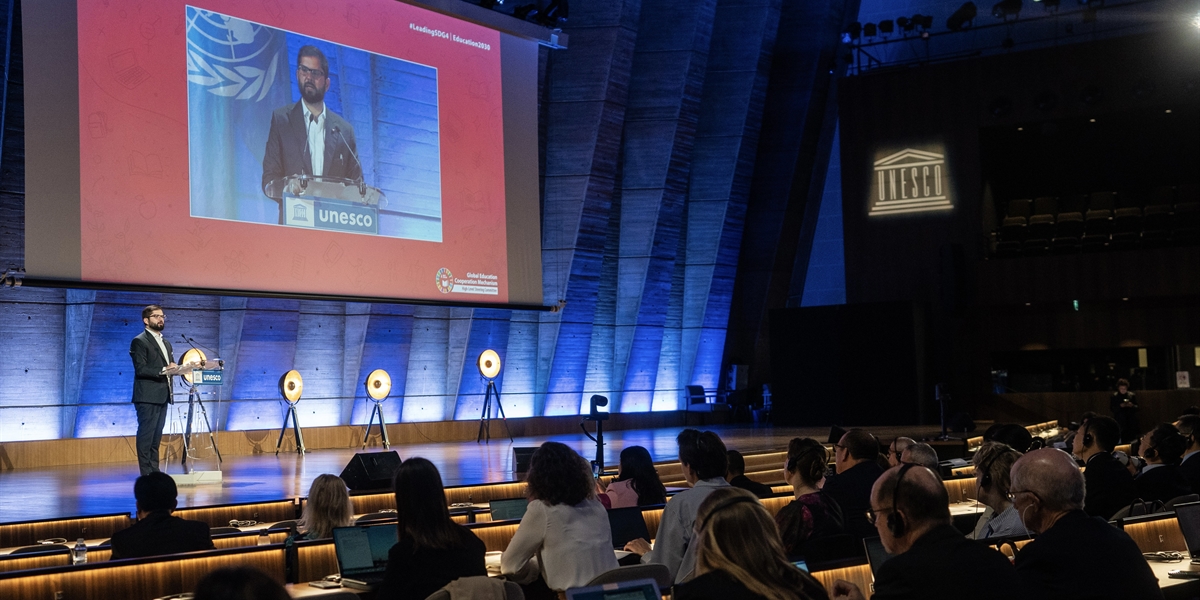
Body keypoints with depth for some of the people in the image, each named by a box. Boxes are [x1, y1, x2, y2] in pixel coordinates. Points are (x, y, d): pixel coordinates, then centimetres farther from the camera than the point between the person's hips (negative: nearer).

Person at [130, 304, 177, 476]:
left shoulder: (166, 343, 21)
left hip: (162, 397, 9)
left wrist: (174, 368, 4)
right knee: (146, 436, -8)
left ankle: (155, 472, 15)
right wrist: (163, 370, -25)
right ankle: (146, 474, -7)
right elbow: (140, 369, -16)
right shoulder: (139, 341, -6)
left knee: (156, 436, 11)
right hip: (147, 397, -8)